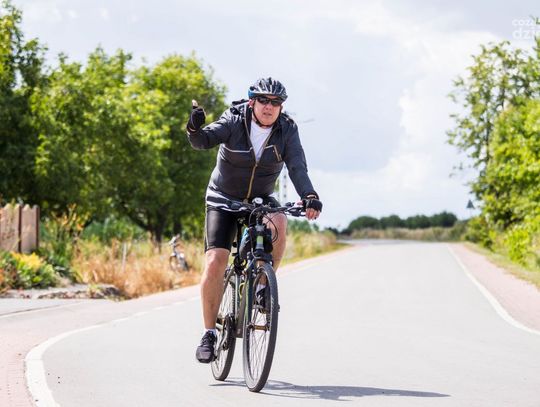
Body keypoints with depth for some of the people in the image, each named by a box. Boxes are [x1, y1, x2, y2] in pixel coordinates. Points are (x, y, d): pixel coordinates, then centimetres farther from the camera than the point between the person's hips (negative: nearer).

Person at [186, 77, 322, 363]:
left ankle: (263, 285, -11)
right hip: (224, 200, -1)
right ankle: (209, 333, -4)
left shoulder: (287, 130, -11)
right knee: (215, 260, -16)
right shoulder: (234, 121, -15)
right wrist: (195, 129, -51)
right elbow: (203, 141, -28)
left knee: (278, 224, -33)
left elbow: (297, 168, -22)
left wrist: (309, 197, -40)